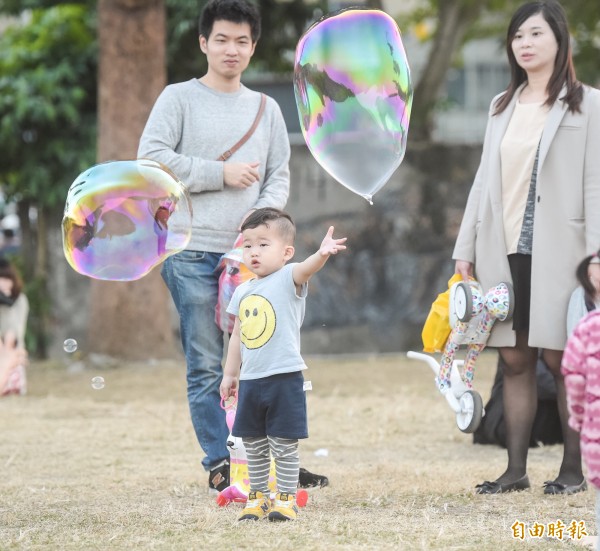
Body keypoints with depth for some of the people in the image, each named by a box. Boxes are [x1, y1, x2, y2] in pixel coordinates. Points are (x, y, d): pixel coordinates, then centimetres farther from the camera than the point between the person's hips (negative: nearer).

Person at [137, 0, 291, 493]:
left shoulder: (266, 109, 18)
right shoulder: (179, 98, 5)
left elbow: (280, 175, 14)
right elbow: (151, 157, -7)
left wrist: (265, 212, -7)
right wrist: (221, 175, -8)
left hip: (248, 252, 3)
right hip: (192, 250, -3)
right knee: (206, 365, -5)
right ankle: (220, 463, -3)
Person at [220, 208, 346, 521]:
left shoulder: (288, 279, -7)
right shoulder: (243, 291, 11)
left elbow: (306, 269, -30)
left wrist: (322, 254, -51)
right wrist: (230, 373, 19)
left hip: (284, 378, -6)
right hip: (251, 380, 6)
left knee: (284, 444, -1)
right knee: (253, 444, 13)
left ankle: (286, 499, 8)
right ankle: (258, 497, 24)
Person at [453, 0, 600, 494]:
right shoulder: (503, 107, 16)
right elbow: (485, 180, 17)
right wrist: (465, 248, 11)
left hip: (556, 252, -5)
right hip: (505, 250, 5)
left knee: (560, 358, -4)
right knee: (515, 359, 5)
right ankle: (516, 469, 7)